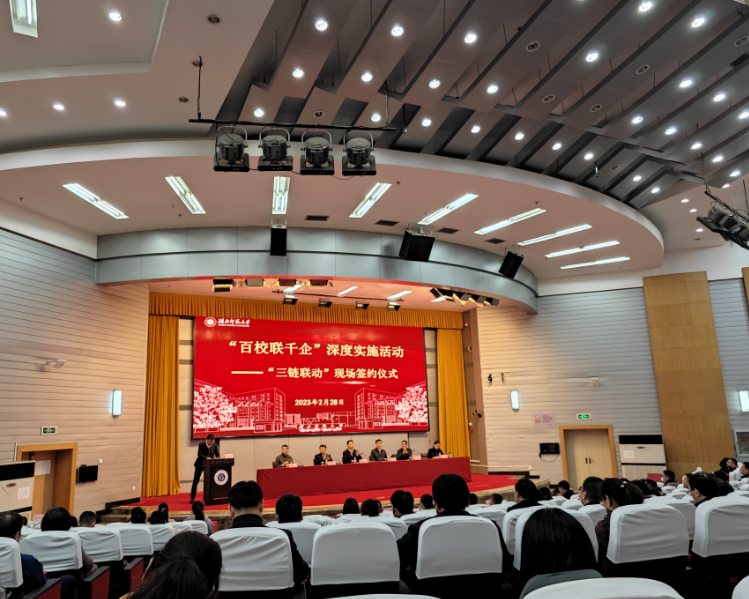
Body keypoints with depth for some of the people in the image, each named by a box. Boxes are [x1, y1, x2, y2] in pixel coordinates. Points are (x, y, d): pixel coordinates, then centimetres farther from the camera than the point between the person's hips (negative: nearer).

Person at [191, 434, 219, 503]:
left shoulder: (215, 446, -8)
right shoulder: (201, 445, -16)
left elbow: (217, 455, 0)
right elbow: (199, 454, -22)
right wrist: (206, 457, -38)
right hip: (200, 464, -2)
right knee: (195, 480, 3)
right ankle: (192, 497, 13)